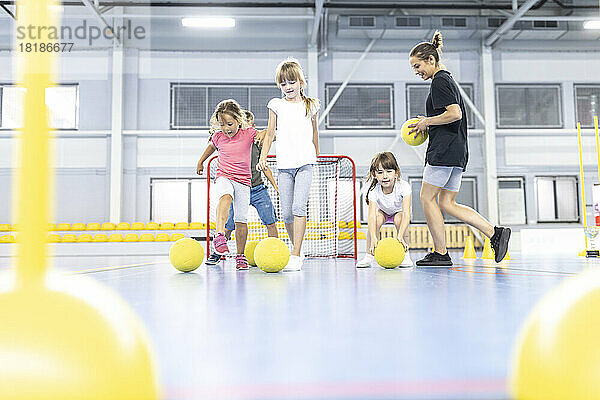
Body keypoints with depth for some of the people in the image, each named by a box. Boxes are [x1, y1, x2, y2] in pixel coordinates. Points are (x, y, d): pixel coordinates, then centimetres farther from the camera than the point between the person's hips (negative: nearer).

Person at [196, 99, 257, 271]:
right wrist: (200, 161, 37)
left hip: (243, 181, 1)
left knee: (241, 219, 1)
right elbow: (211, 147, 26)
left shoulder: (248, 133, -3)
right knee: (226, 196, -37)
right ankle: (220, 235, -52)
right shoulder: (218, 136, 3)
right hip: (224, 178, 0)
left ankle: (240, 255, 17)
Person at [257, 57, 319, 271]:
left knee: (299, 206, -16)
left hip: (305, 163, -1)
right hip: (284, 165, 1)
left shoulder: (310, 105, 10)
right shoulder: (276, 105, 10)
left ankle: (296, 255, -14)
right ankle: (296, 249, 19)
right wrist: (263, 157, 3)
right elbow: (270, 133, 13)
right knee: (286, 212, 0)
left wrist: (316, 155, 31)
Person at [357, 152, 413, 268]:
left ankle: (405, 255, -16)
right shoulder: (374, 191, -31)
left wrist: (400, 236, -54)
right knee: (377, 219, -31)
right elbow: (372, 215, -40)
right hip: (382, 212, 1)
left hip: (399, 212, -1)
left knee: (399, 219, -34)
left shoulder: (403, 186, -35)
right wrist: (373, 238, -55)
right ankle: (369, 256, -18)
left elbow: (406, 213, -42)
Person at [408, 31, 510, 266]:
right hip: (457, 151, 10)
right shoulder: (448, 80, 23)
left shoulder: (439, 81, -8)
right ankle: (495, 233, 3)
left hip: (444, 151, -10)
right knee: (447, 203, 9)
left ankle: (440, 254, 2)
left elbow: (455, 114, -21)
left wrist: (426, 122, -9)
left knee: (427, 198, -3)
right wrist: (427, 126, 16)